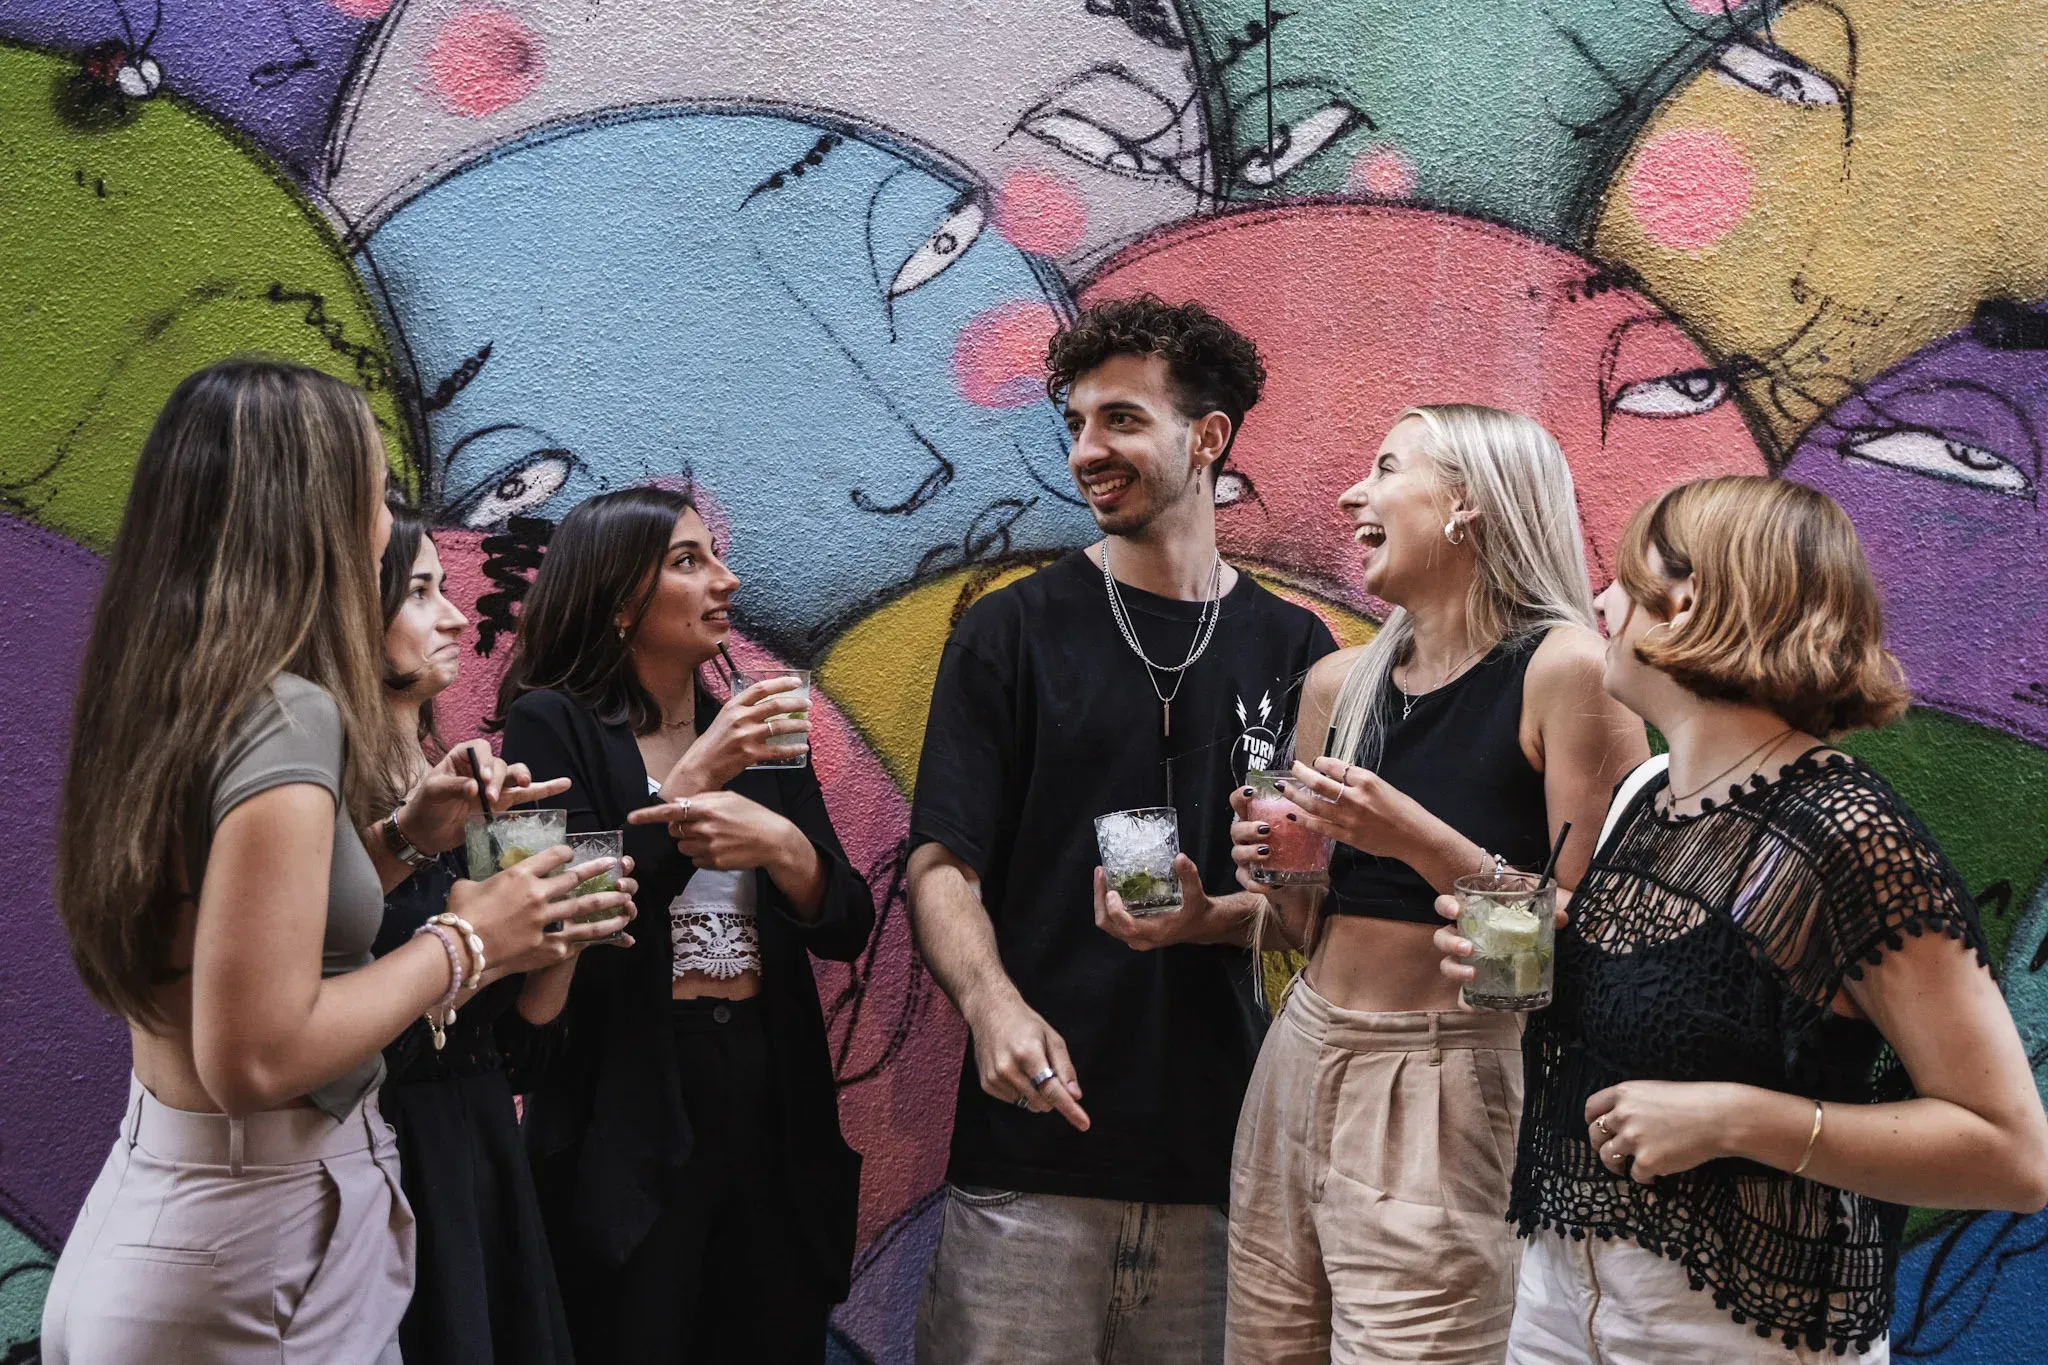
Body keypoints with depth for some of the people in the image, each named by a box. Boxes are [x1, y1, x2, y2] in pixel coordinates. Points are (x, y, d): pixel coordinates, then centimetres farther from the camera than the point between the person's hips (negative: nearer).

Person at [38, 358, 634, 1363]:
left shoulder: (170, 701, 5)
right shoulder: (285, 714, -22)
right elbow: (256, 1057, -26)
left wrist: (404, 834, 8)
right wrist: (464, 946, -14)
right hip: (254, 1256, -9)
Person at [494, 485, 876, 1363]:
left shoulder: (759, 730, 10)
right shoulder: (554, 724, -4)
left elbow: (848, 927, 3)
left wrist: (780, 844, -17)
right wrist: (694, 779, -18)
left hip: (772, 1102, 5)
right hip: (629, 1117, -5)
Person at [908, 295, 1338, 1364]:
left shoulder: (1293, 651, 8)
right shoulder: (1012, 631, 3)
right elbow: (943, 867, -2)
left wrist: (1208, 918, -12)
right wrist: (994, 1003, -22)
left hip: (1223, 1147, 2)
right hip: (1035, 1135, -1)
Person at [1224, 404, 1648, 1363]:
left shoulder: (1566, 669, -10)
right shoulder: (1338, 683, 8)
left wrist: (1416, 838, -21)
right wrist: (1275, 868, -2)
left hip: (1445, 1094, -6)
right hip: (1298, 1066, 6)